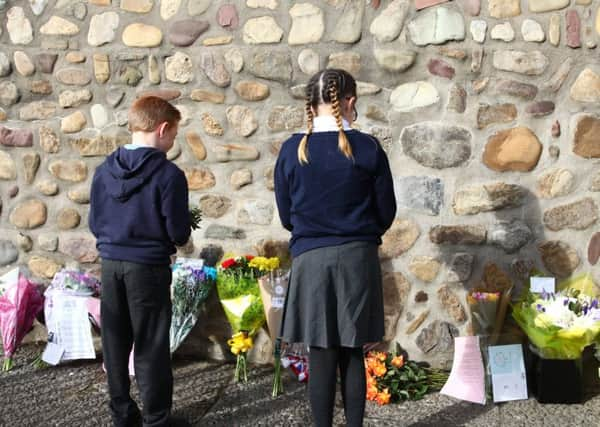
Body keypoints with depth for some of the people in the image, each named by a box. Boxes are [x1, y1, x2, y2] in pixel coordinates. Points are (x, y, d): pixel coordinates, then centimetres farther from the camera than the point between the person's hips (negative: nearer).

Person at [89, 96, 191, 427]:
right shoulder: (168, 174, -14)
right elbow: (179, 233, -11)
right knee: (151, 348, 5)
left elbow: (95, 224, 7)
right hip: (148, 268, -5)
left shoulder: (104, 171, 1)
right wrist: (171, 238, 11)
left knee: (115, 344, 14)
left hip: (111, 265, 5)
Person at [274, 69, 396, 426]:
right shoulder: (368, 148, -5)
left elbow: (286, 216, 6)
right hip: (358, 258, 0)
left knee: (321, 354, 5)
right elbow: (386, 213, 3)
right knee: (352, 354, 9)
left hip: (311, 259, 0)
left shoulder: (291, 150, -3)